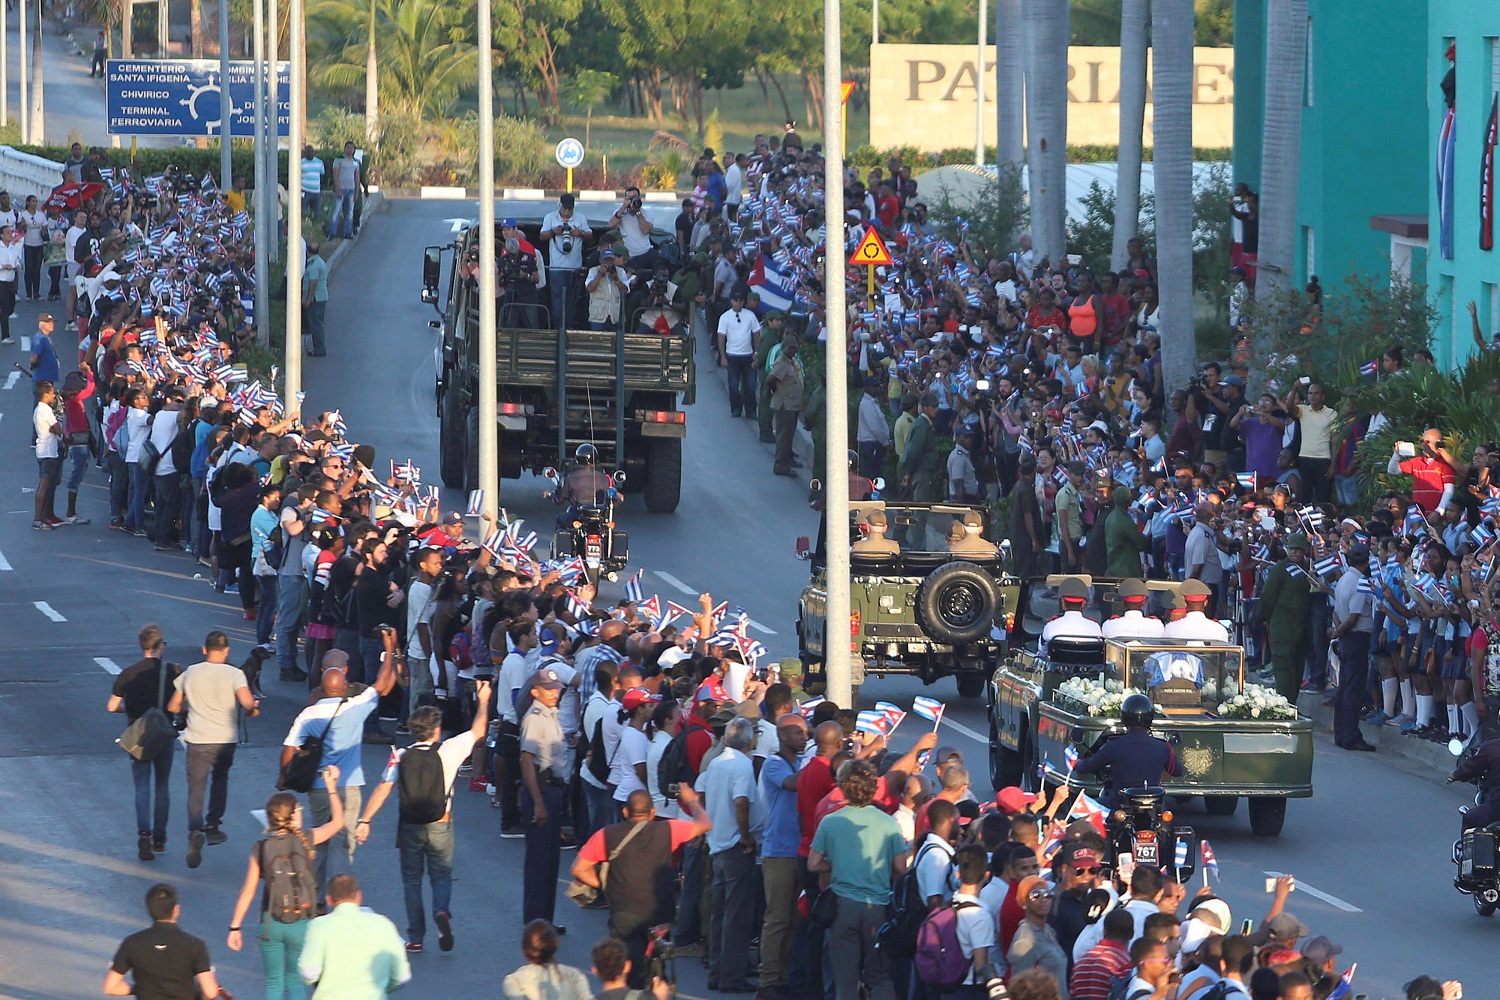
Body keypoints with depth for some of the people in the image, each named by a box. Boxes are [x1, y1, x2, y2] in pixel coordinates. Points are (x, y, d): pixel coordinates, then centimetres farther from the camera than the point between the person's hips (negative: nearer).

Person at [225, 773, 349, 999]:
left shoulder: (260, 848, -7)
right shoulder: (305, 840, -10)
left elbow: (248, 891, -4)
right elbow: (337, 822, 6)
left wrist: (235, 927, 4)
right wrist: (332, 785, 17)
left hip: (271, 923, 1)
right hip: (301, 923, -1)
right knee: (295, 981, 15)